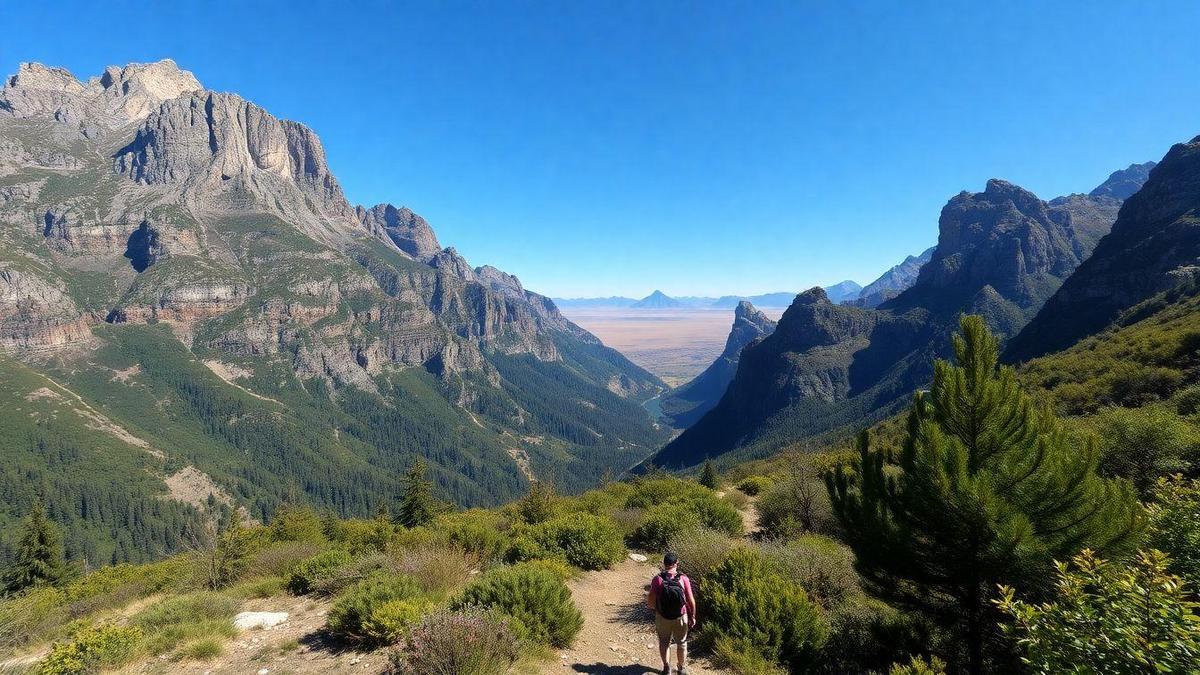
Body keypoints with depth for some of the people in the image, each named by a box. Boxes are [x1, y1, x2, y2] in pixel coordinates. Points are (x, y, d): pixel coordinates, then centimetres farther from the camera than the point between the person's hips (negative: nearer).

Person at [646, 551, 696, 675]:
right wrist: (692, 617, 2)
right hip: (681, 617, 0)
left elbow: (650, 602, -17)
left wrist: (657, 608, 5)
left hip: (662, 617, 0)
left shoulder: (657, 579, -19)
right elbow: (691, 601, -13)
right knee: (682, 643, 25)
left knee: (664, 642, 25)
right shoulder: (683, 579, -18)